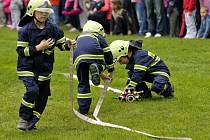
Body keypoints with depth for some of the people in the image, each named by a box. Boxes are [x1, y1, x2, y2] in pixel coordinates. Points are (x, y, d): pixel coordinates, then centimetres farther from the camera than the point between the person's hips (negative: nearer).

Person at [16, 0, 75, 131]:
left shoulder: (53, 28, 0)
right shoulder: (25, 30, -10)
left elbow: (61, 44, 8)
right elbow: (21, 51, -11)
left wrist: (68, 44, -14)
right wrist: (38, 48, -19)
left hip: (45, 69, 5)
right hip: (28, 68, -5)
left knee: (42, 96, 7)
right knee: (32, 90, -25)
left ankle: (31, 123, 23)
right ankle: (24, 118, -7)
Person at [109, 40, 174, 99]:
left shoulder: (140, 56, -28)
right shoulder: (131, 58, 2)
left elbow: (138, 74, -34)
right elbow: (131, 75, 3)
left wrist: (130, 88, -35)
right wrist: (127, 87, -12)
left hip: (160, 71, -9)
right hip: (149, 74, 9)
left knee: (156, 87, -36)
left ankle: (168, 88, -2)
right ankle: (146, 94, 2)